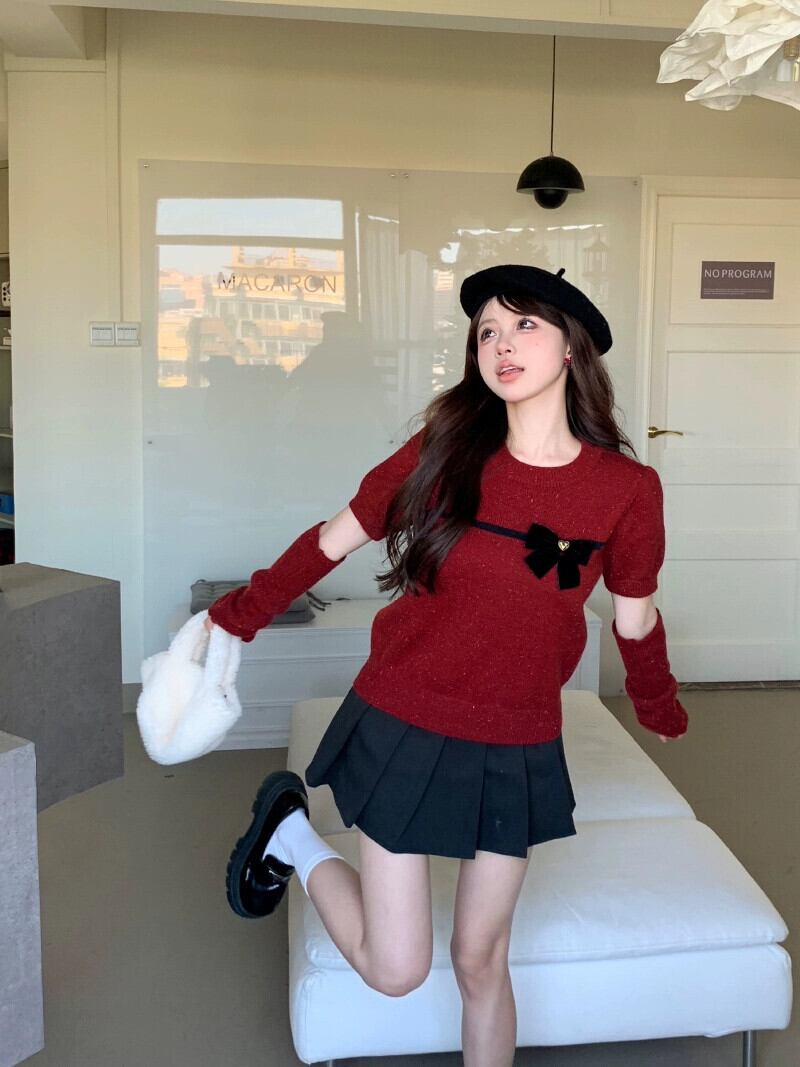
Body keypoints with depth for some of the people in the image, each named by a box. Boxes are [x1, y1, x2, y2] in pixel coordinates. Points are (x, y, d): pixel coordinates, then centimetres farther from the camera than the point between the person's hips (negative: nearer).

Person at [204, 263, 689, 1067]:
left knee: (480, 960, 15)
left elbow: (634, 621, 7)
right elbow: (333, 542, 0)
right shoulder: (443, 450, -11)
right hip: (404, 732, -1)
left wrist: (658, 709, 21)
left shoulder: (627, 489, -9)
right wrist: (233, 618, 7)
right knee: (394, 971, 6)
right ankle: (292, 834, 30)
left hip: (518, 755, 2)